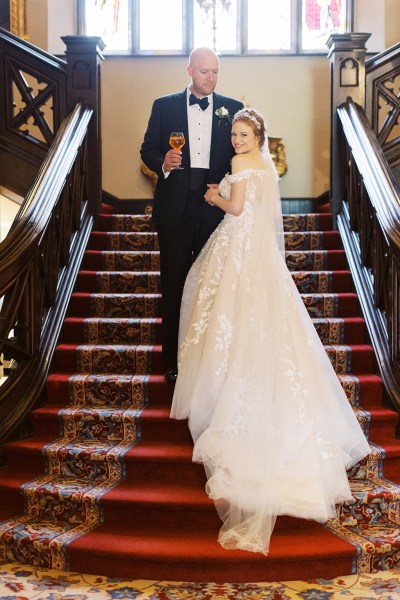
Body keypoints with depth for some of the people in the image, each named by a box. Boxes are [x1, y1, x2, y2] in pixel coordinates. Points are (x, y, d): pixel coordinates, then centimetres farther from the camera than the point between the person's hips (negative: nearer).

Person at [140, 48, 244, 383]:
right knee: (174, 283, 5)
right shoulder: (164, 106, 6)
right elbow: (148, 149, 6)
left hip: (216, 204, 1)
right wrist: (163, 163, -16)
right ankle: (173, 358, 15)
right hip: (175, 207, 0)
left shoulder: (233, 109, 7)